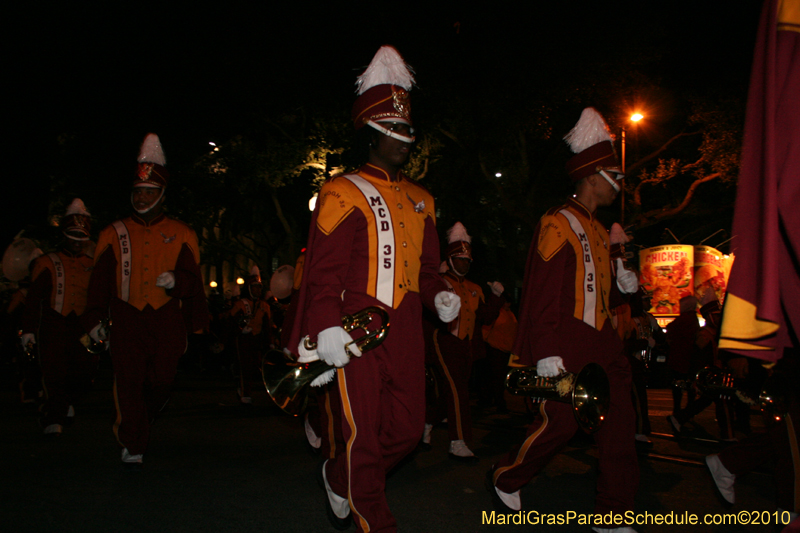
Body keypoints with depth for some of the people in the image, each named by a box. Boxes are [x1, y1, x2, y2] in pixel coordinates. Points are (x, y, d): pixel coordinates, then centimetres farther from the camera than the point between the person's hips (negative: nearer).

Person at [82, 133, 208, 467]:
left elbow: (193, 280, 8)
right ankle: (133, 445, 8)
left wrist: (177, 280, -14)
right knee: (129, 382, -4)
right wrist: (94, 319, 6)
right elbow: (100, 280, 12)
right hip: (127, 318, 0)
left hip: (167, 319, 0)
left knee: (163, 381, 3)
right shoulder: (115, 234, 11)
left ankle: (133, 423, 34)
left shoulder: (180, 235, 8)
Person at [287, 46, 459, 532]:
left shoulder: (421, 200, 16)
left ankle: (339, 478, 36)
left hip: (407, 330, 7)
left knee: (408, 428, 11)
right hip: (359, 329, -6)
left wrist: (439, 296, 0)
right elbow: (323, 268, -11)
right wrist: (326, 330, -22)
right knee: (365, 432, 2)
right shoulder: (344, 194, -4)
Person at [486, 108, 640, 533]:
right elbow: (542, 293, -16)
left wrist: (621, 284, 7)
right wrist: (547, 354, -21)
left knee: (619, 426, 6)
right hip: (569, 346, -9)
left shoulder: (599, 233, 20)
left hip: (602, 346, 9)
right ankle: (504, 479, 17)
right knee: (560, 423, -8)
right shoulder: (558, 225, -8)